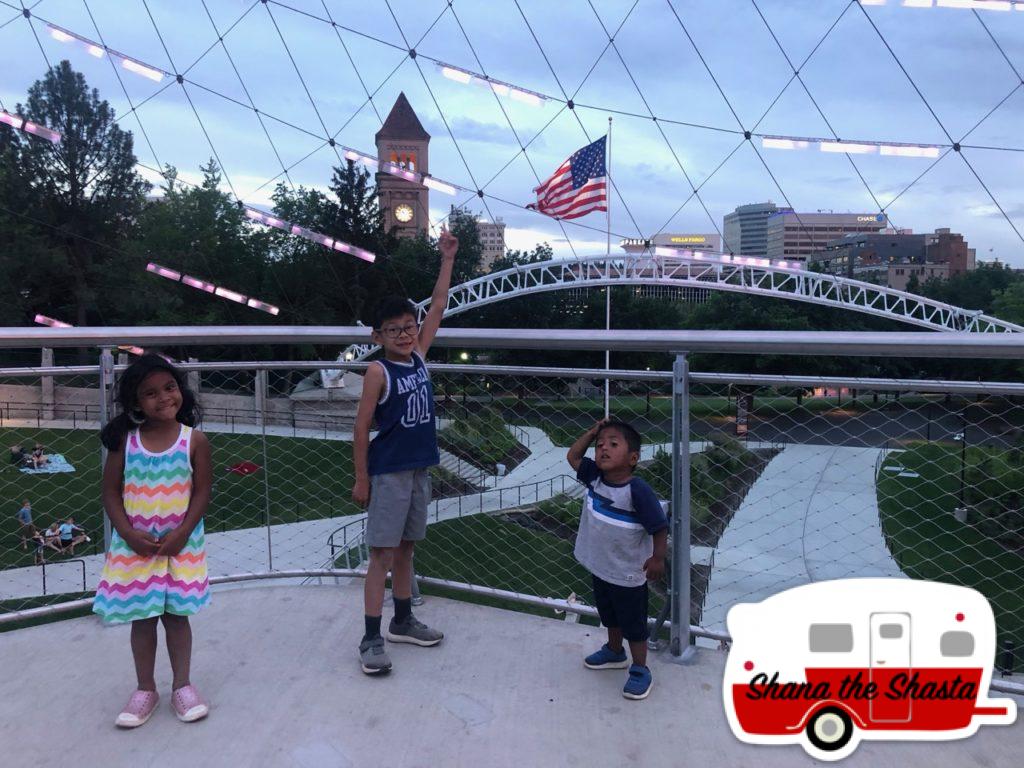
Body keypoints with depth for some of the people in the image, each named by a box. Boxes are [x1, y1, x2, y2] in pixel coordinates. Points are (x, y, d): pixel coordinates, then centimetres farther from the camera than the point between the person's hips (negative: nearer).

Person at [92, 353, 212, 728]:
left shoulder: (194, 440, -7)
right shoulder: (125, 439, -4)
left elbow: (202, 491, -6)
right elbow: (111, 491, -2)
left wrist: (181, 534, -15)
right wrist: (129, 533, -13)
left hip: (180, 542, -1)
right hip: (135, 543, 1)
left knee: (176, 613, 9)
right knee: (141, 616, 10)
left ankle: (182, 685, 23)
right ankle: (145, 689, 26)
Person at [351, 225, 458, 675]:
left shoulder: (419, 357, 6)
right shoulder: (378, 372, -10)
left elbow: (438, 309, 9)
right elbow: (361, 427, -9)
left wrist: (447, 260, 9)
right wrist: (361, 479, -10)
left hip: (420, 469, 6)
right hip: (388, 472, -6)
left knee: (406, 548, 17)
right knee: (383, 554, -2)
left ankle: (403, 621, 30)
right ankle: (371, 639, 5)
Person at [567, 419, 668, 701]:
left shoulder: (638, 490, -28)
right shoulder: (594, 477, -9)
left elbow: (659, 526, -22)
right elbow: (573, 456, 4)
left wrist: (658, 557, -21)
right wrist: (592, 432, -6)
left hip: (628, 574, -7)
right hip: (600, 568, 7)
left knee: (633, 624, 11)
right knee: (609, 616, 28)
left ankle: (640, 670, 29)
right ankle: (614, 652, 50)